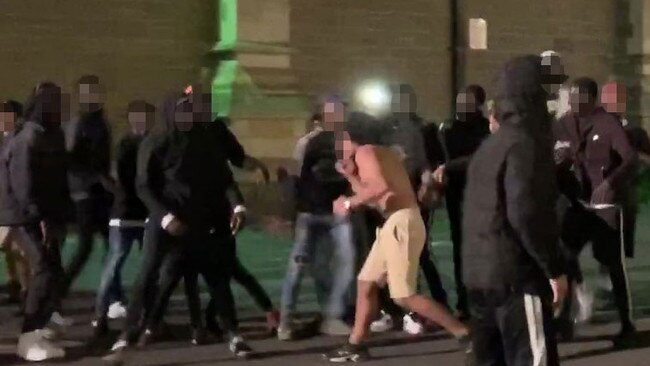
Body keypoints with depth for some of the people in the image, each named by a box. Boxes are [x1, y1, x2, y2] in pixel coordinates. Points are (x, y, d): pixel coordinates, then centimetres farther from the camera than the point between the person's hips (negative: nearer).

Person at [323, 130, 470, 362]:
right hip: (394, 224, 10)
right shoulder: (382, 154, 22)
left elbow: (381, 187, -24)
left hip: (401, 222, -10)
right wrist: (350, 176, 21)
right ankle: (355, 345, 21)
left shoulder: (364, 152, -6)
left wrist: (350, 203, -14)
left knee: (404, 297, -9)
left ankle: (466, 334, -6)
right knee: (366, 284, 15)